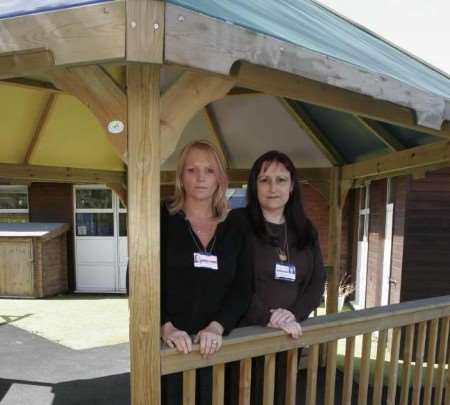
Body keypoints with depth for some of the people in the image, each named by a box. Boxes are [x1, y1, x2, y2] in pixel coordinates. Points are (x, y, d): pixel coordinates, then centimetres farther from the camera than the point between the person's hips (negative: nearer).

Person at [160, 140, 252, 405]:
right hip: (167, 345, -2)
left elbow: (243, 289, -1)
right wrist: (165, 327, -19)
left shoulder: (235, 230, 4)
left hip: (215, 346, 3)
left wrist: (217, 327, -16)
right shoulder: (161, 220, -3)